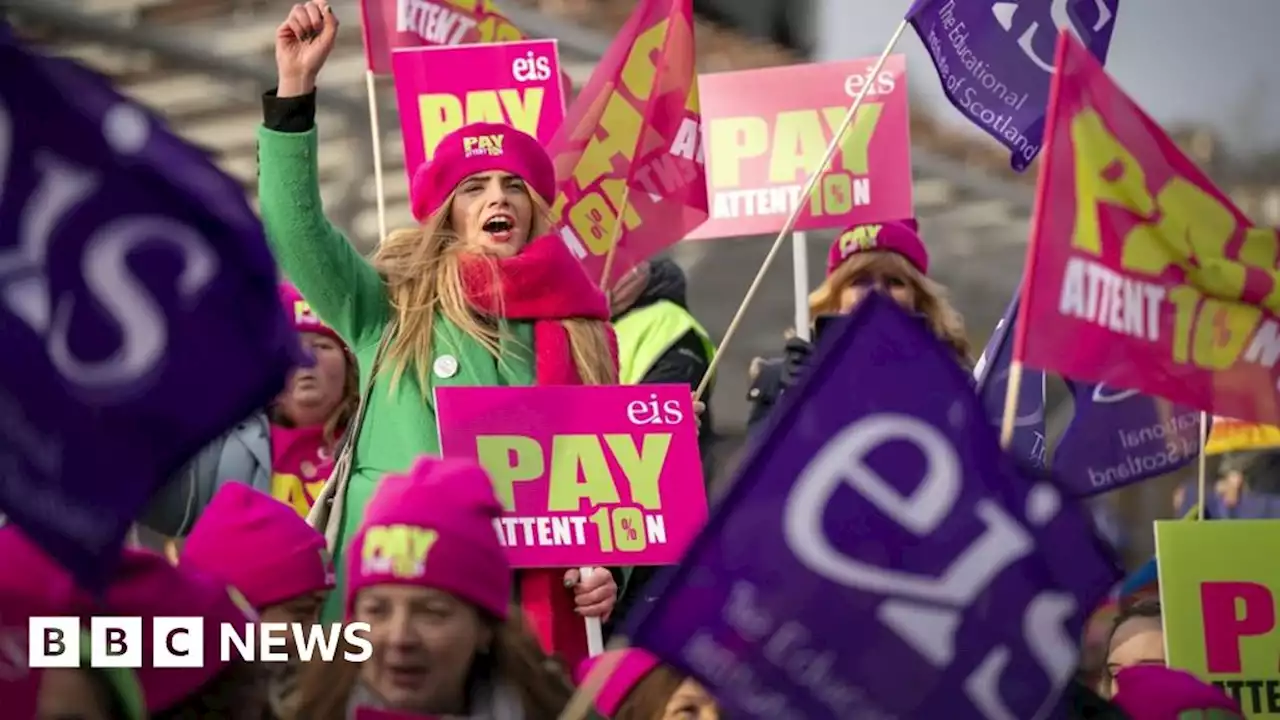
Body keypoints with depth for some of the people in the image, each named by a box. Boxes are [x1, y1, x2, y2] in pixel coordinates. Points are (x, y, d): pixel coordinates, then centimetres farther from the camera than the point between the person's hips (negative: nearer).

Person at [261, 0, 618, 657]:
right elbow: (294, 229, -8)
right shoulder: (394, 310, 6)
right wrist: (295, 90, -15)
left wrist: (604, 567, -3)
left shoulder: (579, 328, 11)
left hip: (530, 607, 2)